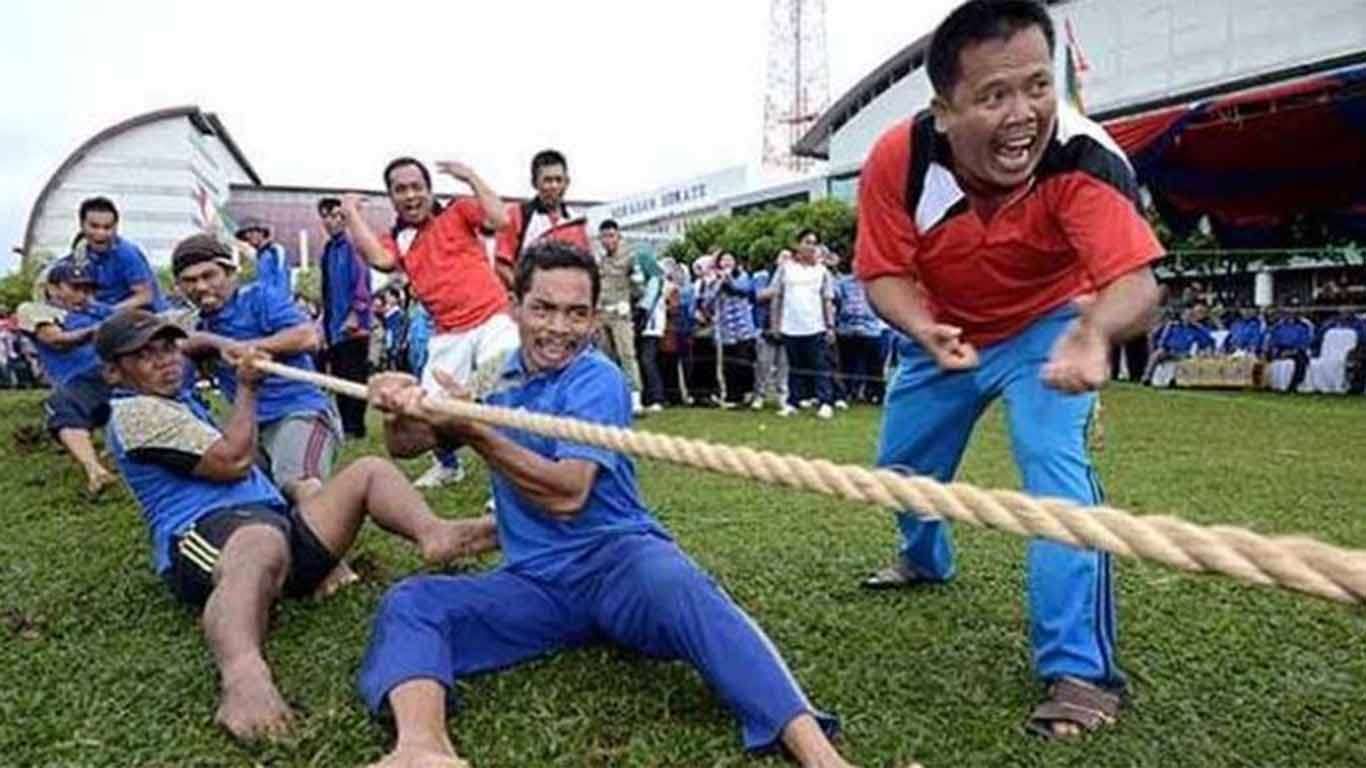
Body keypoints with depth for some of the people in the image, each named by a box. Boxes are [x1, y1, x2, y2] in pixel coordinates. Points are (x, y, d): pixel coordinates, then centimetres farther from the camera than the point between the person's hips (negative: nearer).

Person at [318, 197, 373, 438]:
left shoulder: (352, 244, -8)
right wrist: (325, 323, 20)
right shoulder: (327, 251, 17)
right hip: (334, 327, 9)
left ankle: (355, 426, 1)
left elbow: (362, 279, -16)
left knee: (355, 377, -5)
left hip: (353, 326, -8)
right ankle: (345, 426, 18)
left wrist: (355, 314, -20)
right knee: (340, 378, 11)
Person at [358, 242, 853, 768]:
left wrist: (470, 430, -22)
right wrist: (404, 405, -10)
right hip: (534, 583, 5)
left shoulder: (597, 380, -5)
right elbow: (406, 446, 14)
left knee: (676, 586, -38)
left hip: (617, 557, -5)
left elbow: (567, 494, -18)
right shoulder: (502, 378, 14)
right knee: (408, 602, -18)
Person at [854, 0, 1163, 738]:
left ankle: (1081, 669, -12)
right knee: (901, 462, 17)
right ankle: (926, 559, 50)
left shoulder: (1084, 155, -35)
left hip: (1049, 323, -3)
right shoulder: (898, 159, -29)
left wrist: (1095, 332, -68)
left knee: (1056, 466, -25)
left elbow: (1135, 278, -45)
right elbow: (884, 273, -21)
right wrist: (924, 332, -42)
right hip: (945, 328, 4)